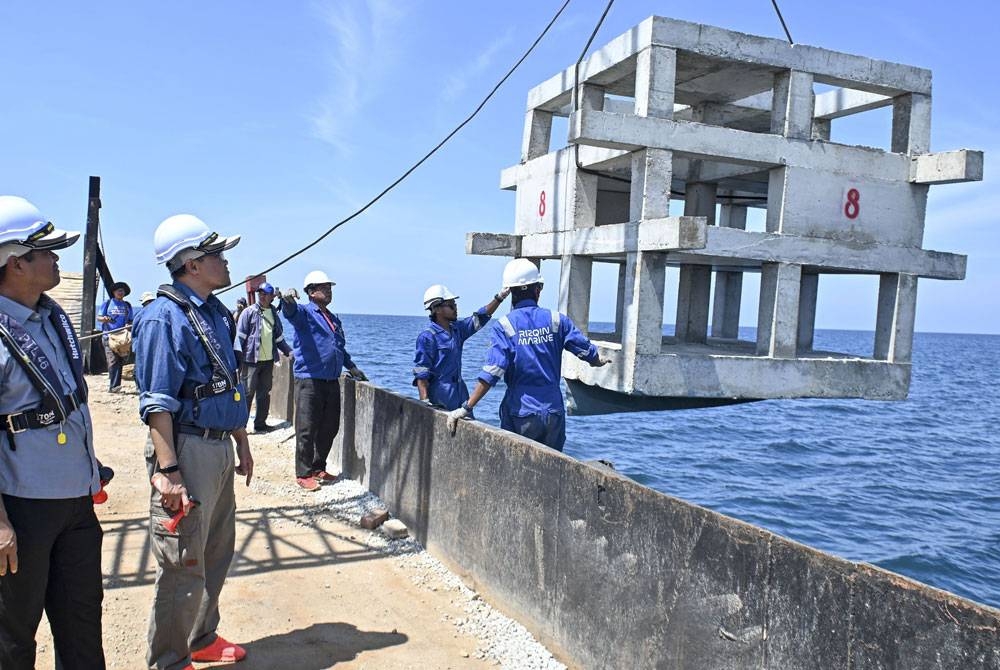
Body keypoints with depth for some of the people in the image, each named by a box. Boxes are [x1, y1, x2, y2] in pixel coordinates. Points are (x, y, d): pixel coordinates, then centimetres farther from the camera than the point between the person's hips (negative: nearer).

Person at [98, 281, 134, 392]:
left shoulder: (127, 305, 17)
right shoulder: (107, 303, 9)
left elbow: (130, 321, 19)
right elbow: (98, 317, 8)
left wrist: (129, 325, -4)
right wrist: (104, 318, -15)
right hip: (109, 336, -3)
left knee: (120, 361, 1)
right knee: (113, 361, -14)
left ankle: (113, 385, 7)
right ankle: (113, 385, -18)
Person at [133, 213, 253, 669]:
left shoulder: (216, 313, 12)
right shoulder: (165, 318, -15)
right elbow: (157, 404, -19)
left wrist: (241, 443, 21)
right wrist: (168, 472, -23)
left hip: (219, 449, 9)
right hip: (186, 450, -9)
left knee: (217, 553, 20)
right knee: (183, 564, 1)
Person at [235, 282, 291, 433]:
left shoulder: (273, 314, 13)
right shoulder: (249, 312, -2)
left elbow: (279, 337, 23)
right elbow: (240, 336, -5)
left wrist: (289, 351, 17)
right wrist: (238, 357, -12)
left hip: (268, 360, 5)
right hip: (251, 359, -5)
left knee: (264, 393, 10)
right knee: (247, 392, -6)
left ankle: (260, 424, 19)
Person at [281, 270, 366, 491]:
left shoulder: (334, 319, 21)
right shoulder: (304, 312, -2)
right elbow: (291, 312, -27)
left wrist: (352, 368, 24)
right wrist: (287, 300, -49)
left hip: (332, 381, 7)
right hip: (309, 380, -7)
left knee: (330, 428, 13)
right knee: (307, 430, -2)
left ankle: (319, 468, 28)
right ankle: (304, 474, 7)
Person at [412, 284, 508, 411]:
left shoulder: (457, 329, 11)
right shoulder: (427, 336, -12)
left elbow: (481, 317, 14)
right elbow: (421, 373, -14)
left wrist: (499, 297, 4)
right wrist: (425, 402, -21)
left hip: (460, 397, 8)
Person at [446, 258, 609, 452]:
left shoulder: (504, 326, -8)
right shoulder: (556, 320, 0)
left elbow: (491, 373, -16)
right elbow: (586, 349, 10)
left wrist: (466, 408, -14)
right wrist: (598, 362, 33)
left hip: (520, 414, -2)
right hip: (553, 412, 3)